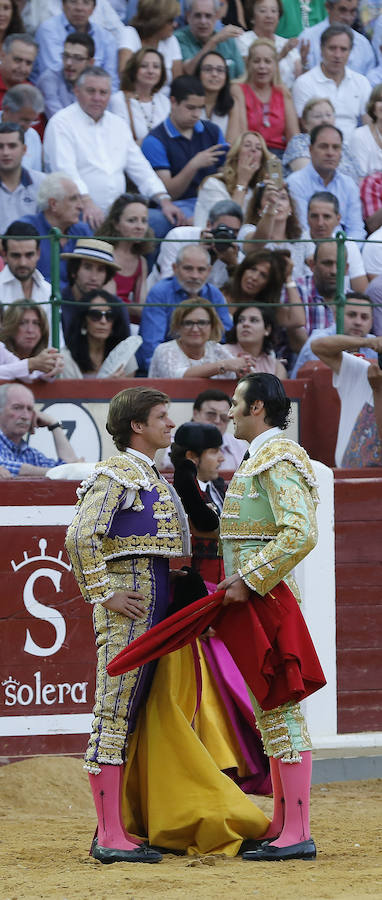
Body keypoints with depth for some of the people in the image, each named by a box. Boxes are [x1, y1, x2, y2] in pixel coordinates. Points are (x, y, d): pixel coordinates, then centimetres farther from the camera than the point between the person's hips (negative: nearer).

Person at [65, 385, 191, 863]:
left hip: (154, 606, 10)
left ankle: (115, 832, 13)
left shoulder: (151, 477, 21)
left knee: (129, 720, 10)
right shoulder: (116, 474, -9)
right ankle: (111, 837, -11)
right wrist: (104, 594, -18)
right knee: (113, 717, -9)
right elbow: (80, 537, -19)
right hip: (127, 603, -10)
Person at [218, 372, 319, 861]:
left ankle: (297, 835, -12)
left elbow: (300, 534, -26)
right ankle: (283, 827, 17)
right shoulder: (259, 459, 19)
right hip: (258, 600, 11)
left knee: (280, 710, -11)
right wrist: (234, 584, 18)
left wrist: (249, 581, -23)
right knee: (272, 711, 12)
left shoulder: (277, 461, -14)